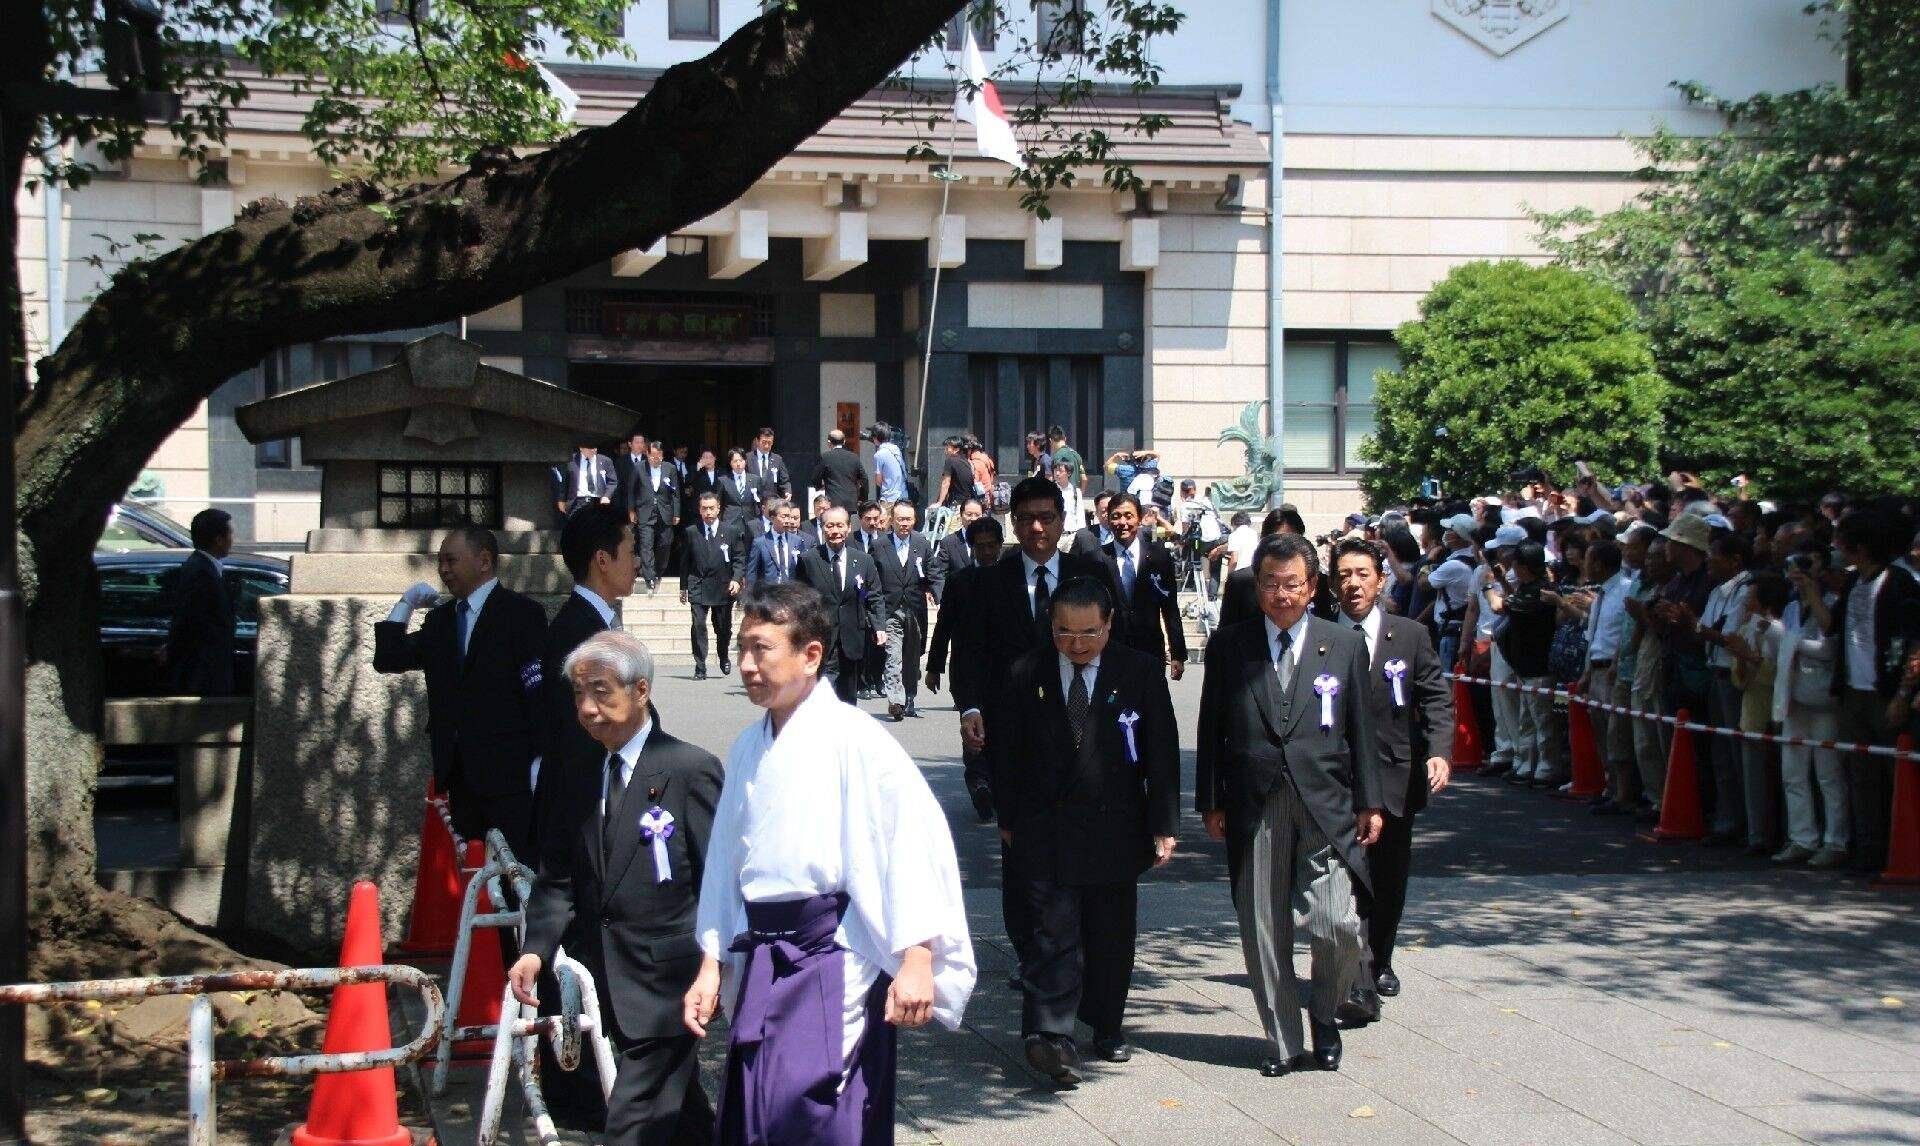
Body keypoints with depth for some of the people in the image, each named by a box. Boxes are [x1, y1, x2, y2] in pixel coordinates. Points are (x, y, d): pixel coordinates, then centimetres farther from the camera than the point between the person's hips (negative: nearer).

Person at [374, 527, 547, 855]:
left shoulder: (522, 613, -3)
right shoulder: (440, 619, 17)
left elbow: (540, 691, -9)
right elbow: (388, 660, 16)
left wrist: (540, 760, -15)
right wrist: (406, 605, 7)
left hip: (509, 775, -6)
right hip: (461, 775, 6)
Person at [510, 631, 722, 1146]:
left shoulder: (690, 769, -9)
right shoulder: (580, 780, 11)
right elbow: (559, 877, 9)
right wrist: (538, 948, -7)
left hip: (664, 984, -6)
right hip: (613, 988, 6)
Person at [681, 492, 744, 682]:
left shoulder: (729, 532, 3)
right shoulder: (691, 532, 4)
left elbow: (739, 558, 5)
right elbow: (685, 561, 9)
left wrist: (736, 579, -10)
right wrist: (684, 586, 8)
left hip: (723, 587, 1)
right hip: (698, 586, -1)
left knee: (724, 627, 11)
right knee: (698, 626, -11)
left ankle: (724, 658, 38)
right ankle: (700, 668, -7)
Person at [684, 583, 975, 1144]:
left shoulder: (853, 738, -10)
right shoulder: (747, 749, 13)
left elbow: (915, 836, -16)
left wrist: (916, 962, -19)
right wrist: (711, 965, 20)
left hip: (834, 960, -7)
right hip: (762, 961, 7)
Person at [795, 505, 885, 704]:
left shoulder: (864, 561, 8)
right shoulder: (808, 560, 1)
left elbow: (874, 599, 9)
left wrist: (879, 626, -5)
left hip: (852, 643, 3)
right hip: (821, 643, -3)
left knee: (848, 700, 10)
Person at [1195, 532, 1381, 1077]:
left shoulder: (1345, 645, 7)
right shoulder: (1228, 645, 6)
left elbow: (1360, 728, 8)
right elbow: (1211, 729, 7)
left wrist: (1369, 802, 5)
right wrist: (1210, 801, 3)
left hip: (1324, 808, 0)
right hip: (1253, 808, 1)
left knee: (1337, 925, -11)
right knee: (1264, 935, 4)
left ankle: (1324, 1013, 18)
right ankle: (1285, 1043, 18)